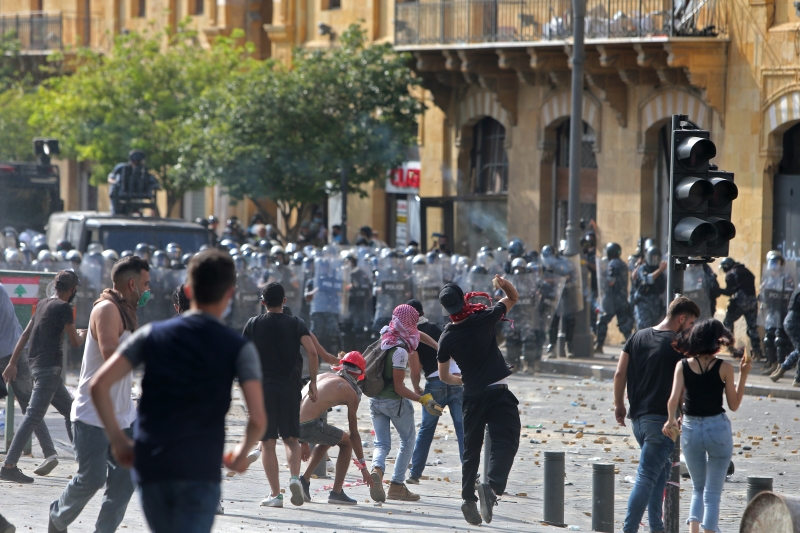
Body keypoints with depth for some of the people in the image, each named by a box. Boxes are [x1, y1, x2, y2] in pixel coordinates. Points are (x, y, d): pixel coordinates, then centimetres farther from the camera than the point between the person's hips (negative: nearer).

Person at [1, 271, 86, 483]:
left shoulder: (43, 304, 15)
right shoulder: (64, 308, -10)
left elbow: (25, 334, 15)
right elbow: (74, 342, -6)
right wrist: (82, 335, 17)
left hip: (38, 365, 10)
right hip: (49, 367, -10)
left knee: (70, 408, 18)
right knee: (33, 416, -13)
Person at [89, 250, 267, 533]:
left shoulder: (152, 335, 8)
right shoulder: (238, 348, 1)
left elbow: (99, 384, 0)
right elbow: (257, 419, -9)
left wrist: (118, 440, 9)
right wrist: (241, 455, 10)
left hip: (150, 467, 3)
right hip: (200, 472, -3)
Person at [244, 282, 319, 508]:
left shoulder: (253, 325, 4)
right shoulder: (296, 324, 3)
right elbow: (312, 352, -9)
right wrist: (313, 381, -1)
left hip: (263, 388, -1)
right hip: (290, 388, 1)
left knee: (267, 443, 2)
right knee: (291, 439, 14)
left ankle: (275, 494, -3)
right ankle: (295, 477, -12)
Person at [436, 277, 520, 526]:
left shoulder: (447, 336, 1)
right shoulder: (484, 319, -9)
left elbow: (443, 376, 13)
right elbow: (513, 298, 7)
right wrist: (503, 283, 0)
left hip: (472, 396, 4)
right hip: (498, 393, -4)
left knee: (471, 449, 14)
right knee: (505, 441, -8)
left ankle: (468, 498, 9)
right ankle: (492, 485, -31)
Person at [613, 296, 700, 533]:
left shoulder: (638, 337, 9)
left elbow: (620, 374, 8)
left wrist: (619, 405, 17)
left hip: (637, 416, 7)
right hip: (661, 419, -7)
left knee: (662, 469, 20)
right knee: (647, 476, -8)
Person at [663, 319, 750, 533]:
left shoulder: (683, 366, -2)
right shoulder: (724, 368, -6)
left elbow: (674, 399, -9)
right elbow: (734, 405, -2)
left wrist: (671, 421, 7)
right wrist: (743, 375, 4)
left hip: (690, 429, 2)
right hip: (718, 428, -2)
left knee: (698, 488, 19)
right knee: (713, 492, 6)